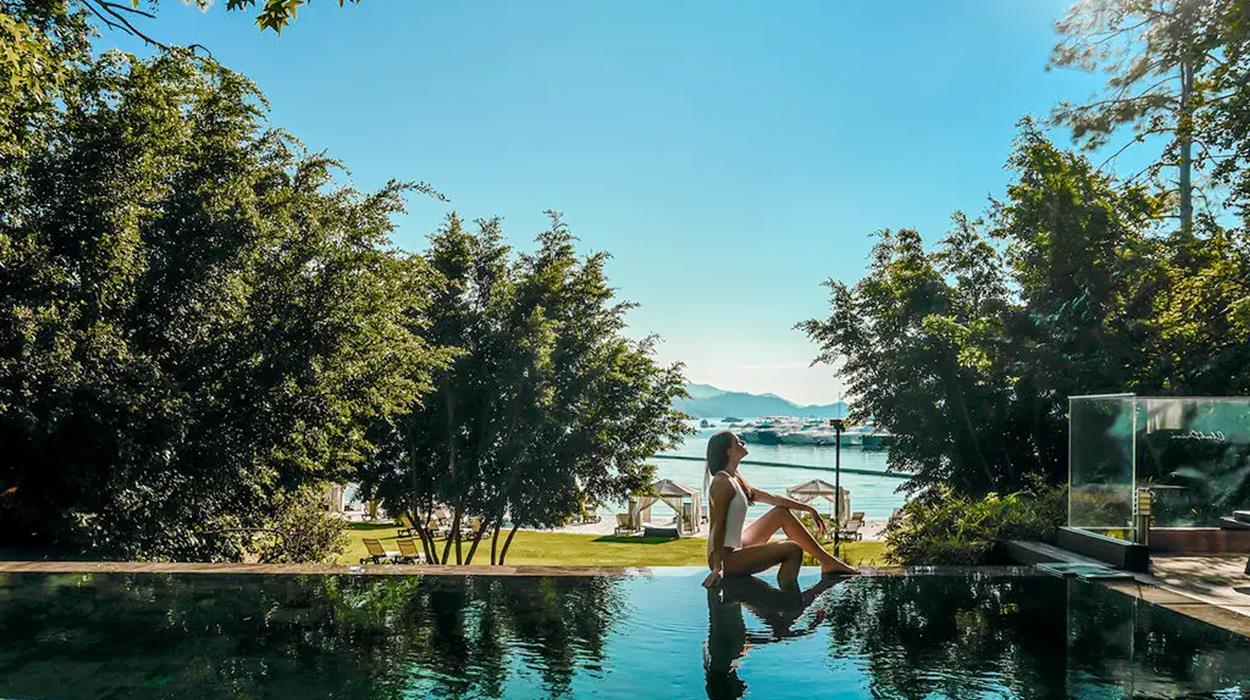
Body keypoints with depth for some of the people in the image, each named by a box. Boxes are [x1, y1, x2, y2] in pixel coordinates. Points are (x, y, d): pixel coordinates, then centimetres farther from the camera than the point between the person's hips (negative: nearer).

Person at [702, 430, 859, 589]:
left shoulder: (736, 480, 10)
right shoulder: (723, 482, -19)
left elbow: (772, 498, 16)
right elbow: (718, 526, -22)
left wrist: (809, 509, 18)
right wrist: (718, 568, -25)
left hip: (736, 547, 10)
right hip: (726, 558, -10)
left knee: (782, 513, 12)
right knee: (793, 550, -14)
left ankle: (828, 561, 15)